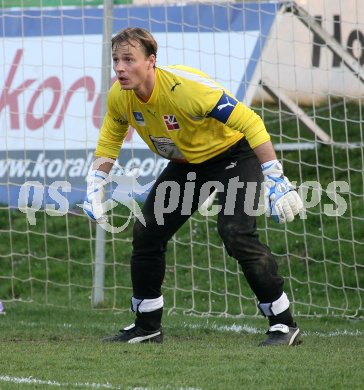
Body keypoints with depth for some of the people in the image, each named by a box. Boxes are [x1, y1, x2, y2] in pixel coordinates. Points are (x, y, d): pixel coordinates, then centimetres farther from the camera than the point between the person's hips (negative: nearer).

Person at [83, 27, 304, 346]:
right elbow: (109, 140, 7)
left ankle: (284, 325, -16)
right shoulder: (119, 96, -15)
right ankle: (147, 326, 18)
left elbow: (249, 122, -32)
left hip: (234, 155, -7)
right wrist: (95, 187, -4)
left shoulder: (186, 86, -35)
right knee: (146, 233, 1)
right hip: (186, 164, 7)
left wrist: (276, 180, -35)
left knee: (236, 231, -25)